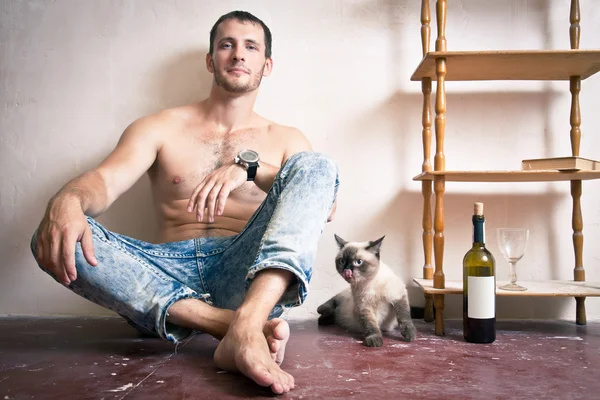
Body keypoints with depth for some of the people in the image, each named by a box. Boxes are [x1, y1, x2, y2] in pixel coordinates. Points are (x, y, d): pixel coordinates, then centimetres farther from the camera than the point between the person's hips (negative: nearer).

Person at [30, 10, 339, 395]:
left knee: (315, 164, -18)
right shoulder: (161, 128, 15)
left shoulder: (285, 140, 16)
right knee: (55, 236, -23)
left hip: (248, 278, 0)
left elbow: (325, 206, -3)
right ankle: (243, 326, -34)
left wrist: (249, 167, -19)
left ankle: (245, 326, -39)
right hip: (169, 275, 1)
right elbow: (104, 179, -3)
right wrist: (66, 201, -28)